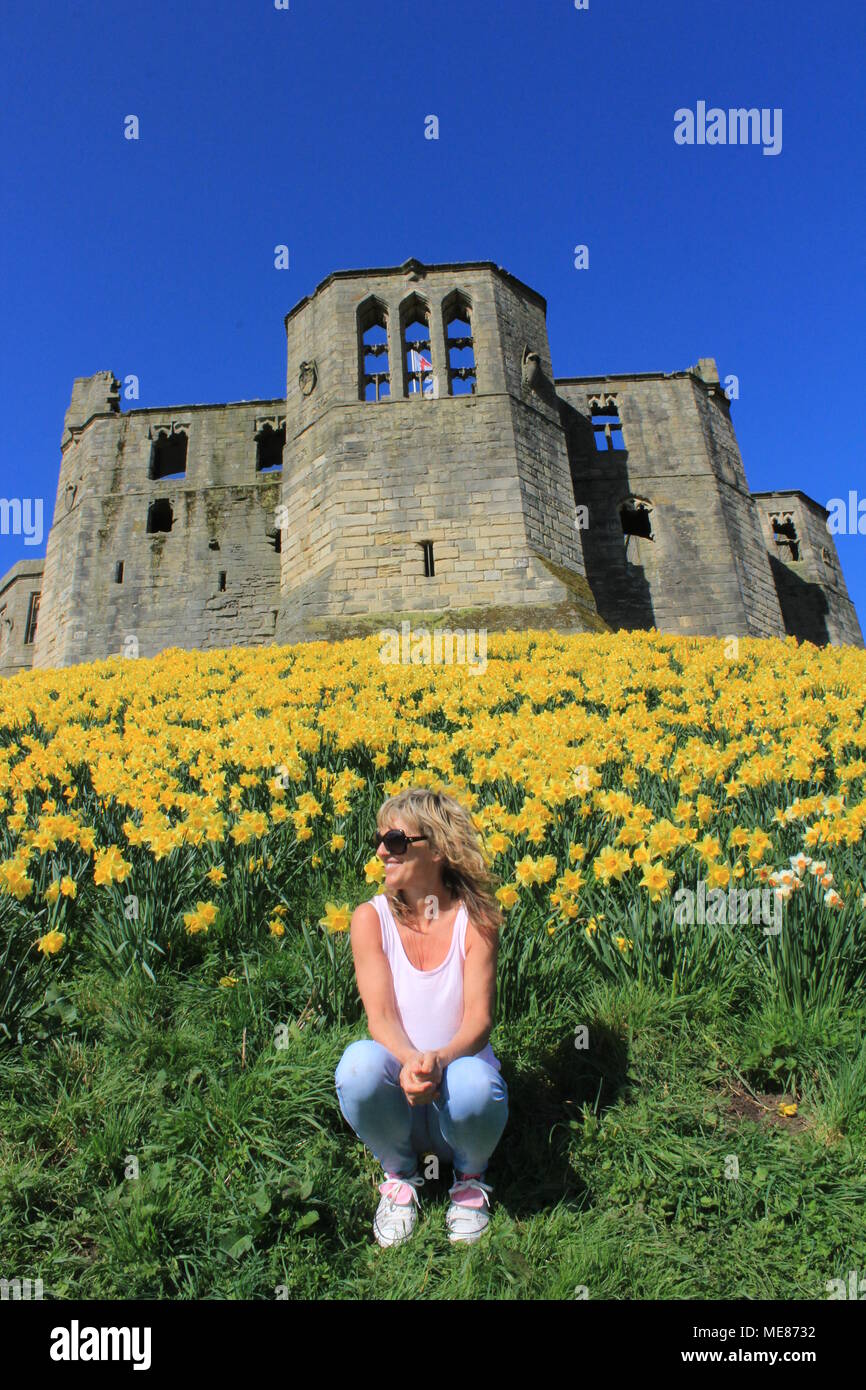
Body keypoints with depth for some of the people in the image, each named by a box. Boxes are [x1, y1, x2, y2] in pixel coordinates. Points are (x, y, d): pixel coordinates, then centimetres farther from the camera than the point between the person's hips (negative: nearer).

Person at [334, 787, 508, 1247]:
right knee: (359, 1065, -33)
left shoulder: (474, 919, -10)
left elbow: (479, 1020, -16)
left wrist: (440, 1059, -37)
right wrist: (410, 1061, -37)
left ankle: (470, 1175, 3)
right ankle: (399, 1174, 0)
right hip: (397, 1089, 1)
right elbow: (380, 1017, -15)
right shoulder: (371, 918, -8)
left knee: (473, 1087, -36)